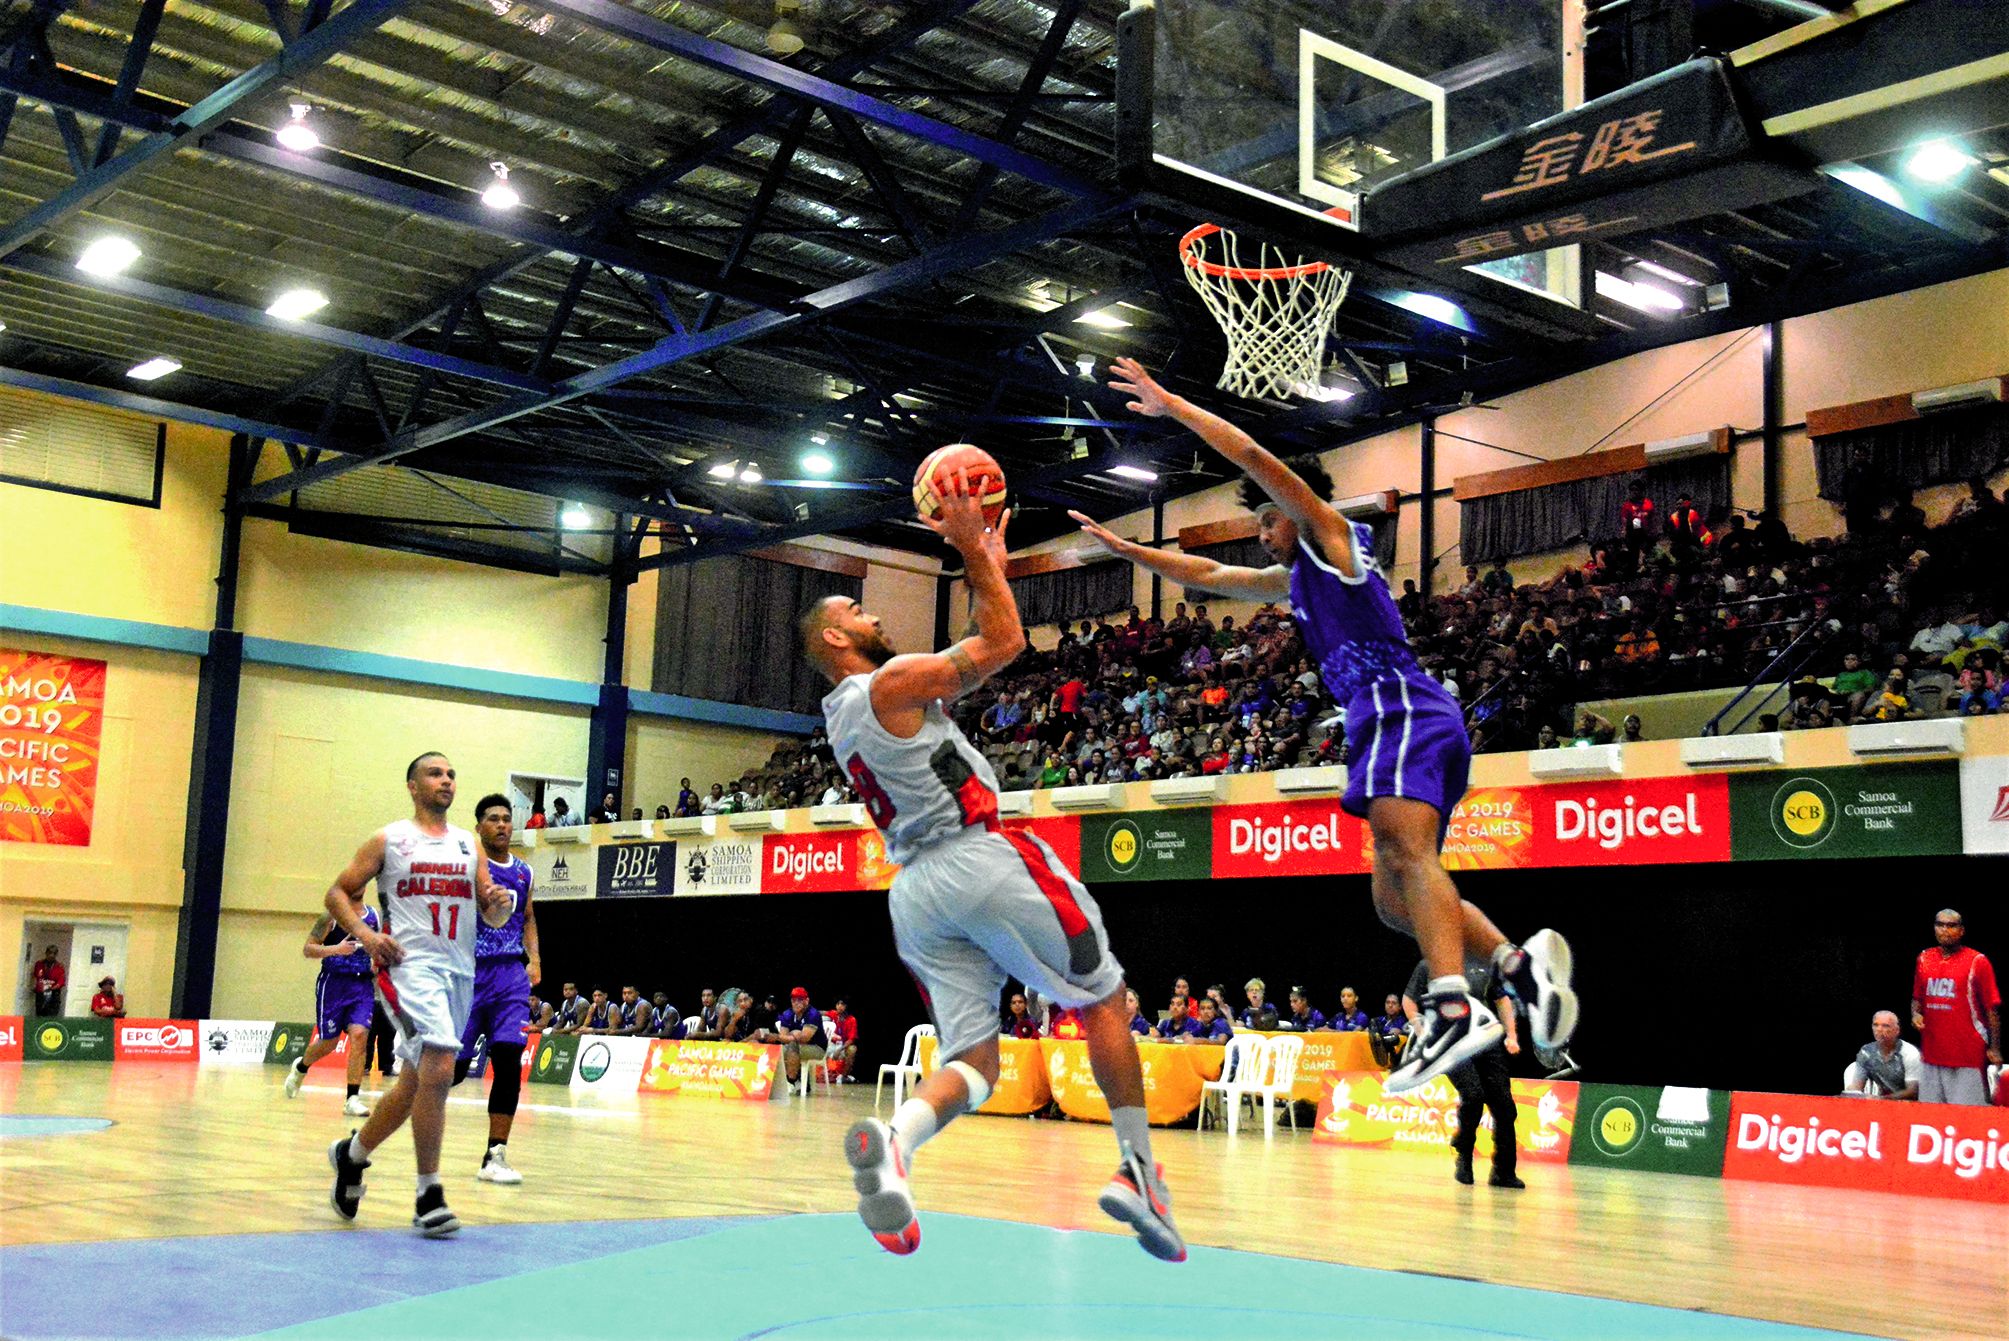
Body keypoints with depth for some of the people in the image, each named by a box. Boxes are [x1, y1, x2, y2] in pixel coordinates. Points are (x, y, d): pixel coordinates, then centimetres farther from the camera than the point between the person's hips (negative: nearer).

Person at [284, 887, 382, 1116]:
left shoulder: (374, 916, 8)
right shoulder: (332, 915, -5)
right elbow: (307, 949, -6)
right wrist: (335, 949, -22)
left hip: (362, 985, 3)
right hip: (334, 983, -3)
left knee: (359, 1034, -14)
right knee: (329, 1041, 6)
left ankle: (352, 1099, -11)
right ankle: (300, 1067, 40)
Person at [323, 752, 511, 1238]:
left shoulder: (469, 846, 15)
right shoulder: (388, 840, 4)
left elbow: (492, 917, 15)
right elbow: (338, 892, 5)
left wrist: (499, 905, -9)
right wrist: (364, 933, -13)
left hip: (459, 970, 6)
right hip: (410, 963, -6)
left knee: (415, 1080, 13)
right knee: (439, 1067, -22)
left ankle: (351, 1153, 37)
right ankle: (428, 1194, -15)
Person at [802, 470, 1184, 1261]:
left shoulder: (844, 718, 21)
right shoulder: (892, 682, -5)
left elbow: (975, 662, 26)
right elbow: (1004, 643, -6)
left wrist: (985, 562, 25)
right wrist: (972, 549, 2)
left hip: (915, 891, 8)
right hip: (982, 860, -8)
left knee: (973, 1062, 4)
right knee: (1103, 999, 8)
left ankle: (893, 1141, -27)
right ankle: (1139, 1172, 4)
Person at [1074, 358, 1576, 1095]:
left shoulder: (1331, 537, 9)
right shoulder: (1294, 579, 33)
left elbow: (1255, 457, 0)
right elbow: (1206, 574, 41)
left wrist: (1170, 405, 4)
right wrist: (1126, 549, 39)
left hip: (1403, 711, -10)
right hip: (1397, 722, 10)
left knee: (1406, 852, -29)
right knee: (1391, 897, 4)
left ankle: (1454, 1008, -45)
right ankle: (1520, 961, -11)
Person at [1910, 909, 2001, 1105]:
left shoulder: (1977, 962, -3)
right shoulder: (1924, 958, 12)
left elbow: (1992, 1008, -4)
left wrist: (1994, 1048, -9)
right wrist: (1915, 1014, 2)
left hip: (1968, 1055, -5)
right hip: (1931, 1051, 5)